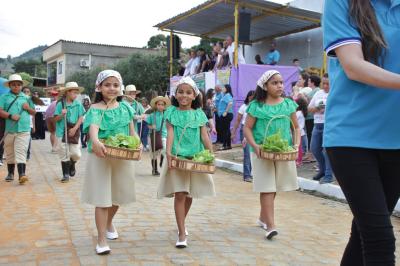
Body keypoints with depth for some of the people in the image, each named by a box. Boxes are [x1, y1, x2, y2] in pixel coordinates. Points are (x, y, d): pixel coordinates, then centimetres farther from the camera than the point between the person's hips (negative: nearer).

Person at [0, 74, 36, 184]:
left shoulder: (26, 98, 14)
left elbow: (34, 112, 19)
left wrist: (28, 108, -1)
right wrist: (10, 116, -18)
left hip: (24, 130, -1)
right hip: (9, 129, 1)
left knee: (21, 152, -11)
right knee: (9, 153, 11)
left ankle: (22, 174, -18)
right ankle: (10, 173, 25)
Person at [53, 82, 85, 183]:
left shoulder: (78, 104, 0)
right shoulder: (60, 104, -3)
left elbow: (81, 118, -1)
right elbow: (55, 119, 0)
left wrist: (75, 128, -11)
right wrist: (61, 115, -20)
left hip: (74, 131, 1)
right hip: (62, 132, -1)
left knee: (76, 154, -1)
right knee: (64, 154, 3)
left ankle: (72, 164, 33)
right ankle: (66, 174, 16)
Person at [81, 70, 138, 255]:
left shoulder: (125, 107, 6)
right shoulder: (95, 109, -8)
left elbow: (132, 130, 8)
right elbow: (93, 127, -28)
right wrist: (95, 142, -49)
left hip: (123, 157, 5)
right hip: (101, 157, -4)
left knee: (118, 195, 17)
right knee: (102, 198, -3)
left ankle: (109, 223, 45)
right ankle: (101, 239, 7)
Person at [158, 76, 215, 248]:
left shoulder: (199, 114, 6)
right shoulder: (171, 112, 1)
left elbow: (204, 136, 2)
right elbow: (170, 133, -7)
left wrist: (211, 154, -10)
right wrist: (168, 152, -21)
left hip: (196, 157, 3)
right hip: (178, 157, -2)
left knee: (189, 194, 14)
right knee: (180, 194, -7)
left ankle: (182, 223, 38)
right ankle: (182, 233, -2)